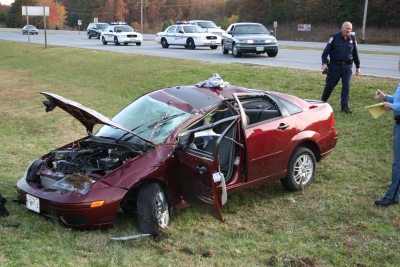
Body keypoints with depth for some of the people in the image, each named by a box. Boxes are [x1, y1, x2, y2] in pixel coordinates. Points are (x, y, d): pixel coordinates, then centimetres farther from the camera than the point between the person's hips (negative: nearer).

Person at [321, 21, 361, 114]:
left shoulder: (352, 39, 5)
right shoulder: (335, 37, -7)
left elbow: (355, 54, 14)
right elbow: (326, 51, -9)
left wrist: (357, 66, 16)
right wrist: (324, 63, -19)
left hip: (347, 67, 3)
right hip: (334, 66, -3)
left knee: (346, 86, -4)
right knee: (330, 85, 8)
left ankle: (344, 106, 1)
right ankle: (322, 102, 26)